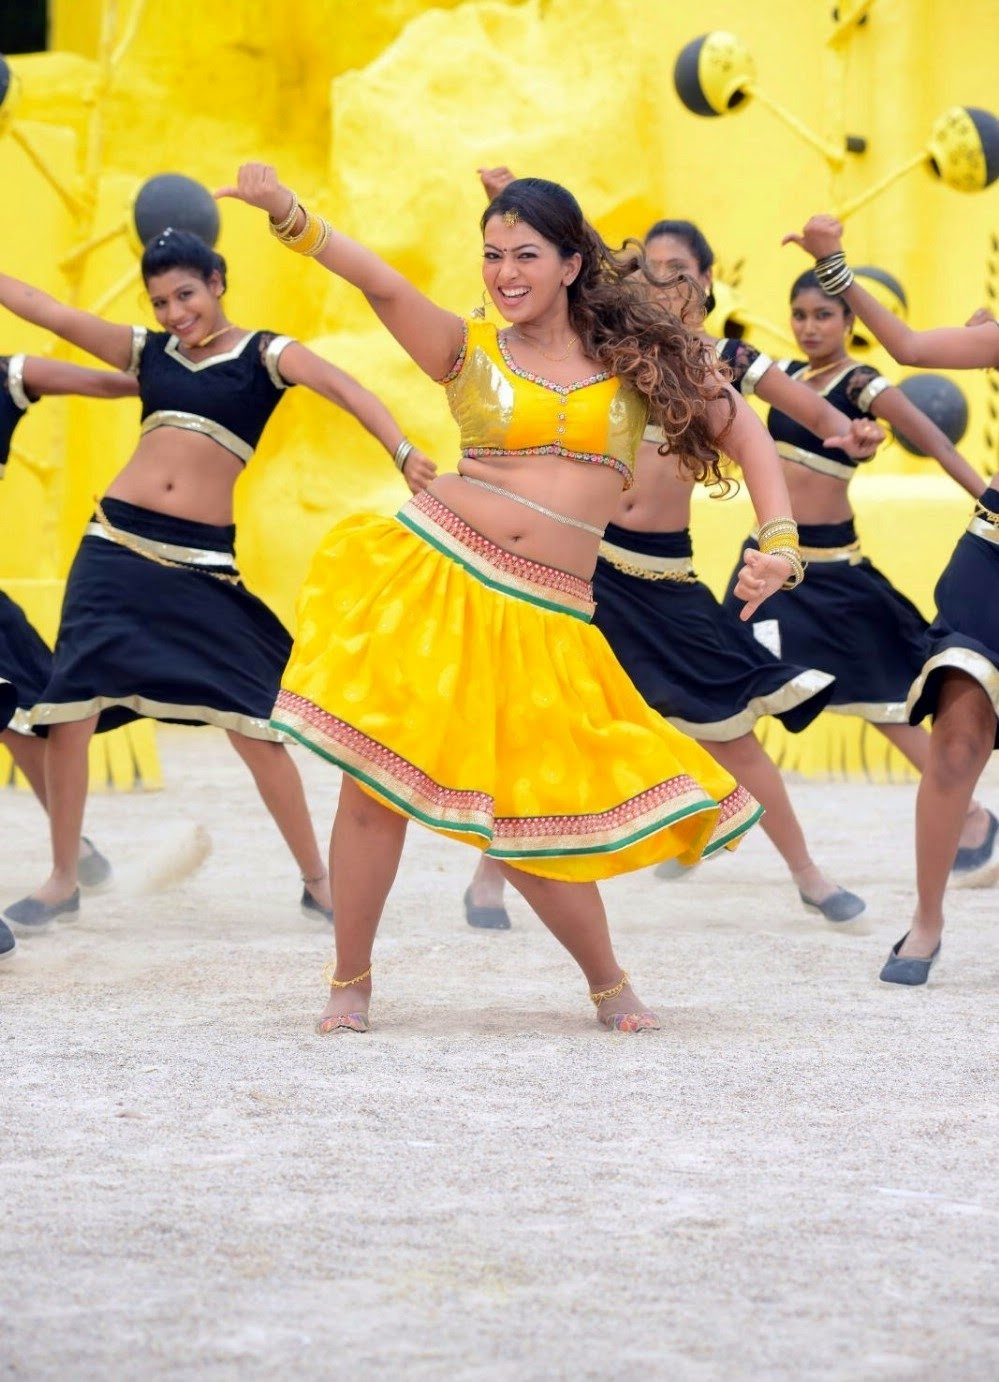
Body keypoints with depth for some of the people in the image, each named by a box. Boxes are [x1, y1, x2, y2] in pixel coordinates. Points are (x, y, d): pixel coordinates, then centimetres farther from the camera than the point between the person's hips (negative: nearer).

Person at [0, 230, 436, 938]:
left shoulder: (263, 354, 1)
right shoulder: (148, 352, 12)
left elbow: (341, 387, -15)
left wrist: (402, 450, -31)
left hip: (202, 564, -3)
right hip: (117, 548, 3)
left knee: (254, 725, -5)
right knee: (70, 711, -3)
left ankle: (317, 880, 8)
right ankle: (63, 881, 10)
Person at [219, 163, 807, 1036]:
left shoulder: (635, 358, 7)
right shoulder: (472, 352, 4)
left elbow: (744, 432, 12)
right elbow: (381, 284, -13)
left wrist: (779, 543, 0)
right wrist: (288, 214, -28)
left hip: (541, 619, 0)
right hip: (434, 576, 0)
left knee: (527, 817, -1)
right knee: (376, 784, -7)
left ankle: (609, 985, 23)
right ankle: (352, 980, 11)